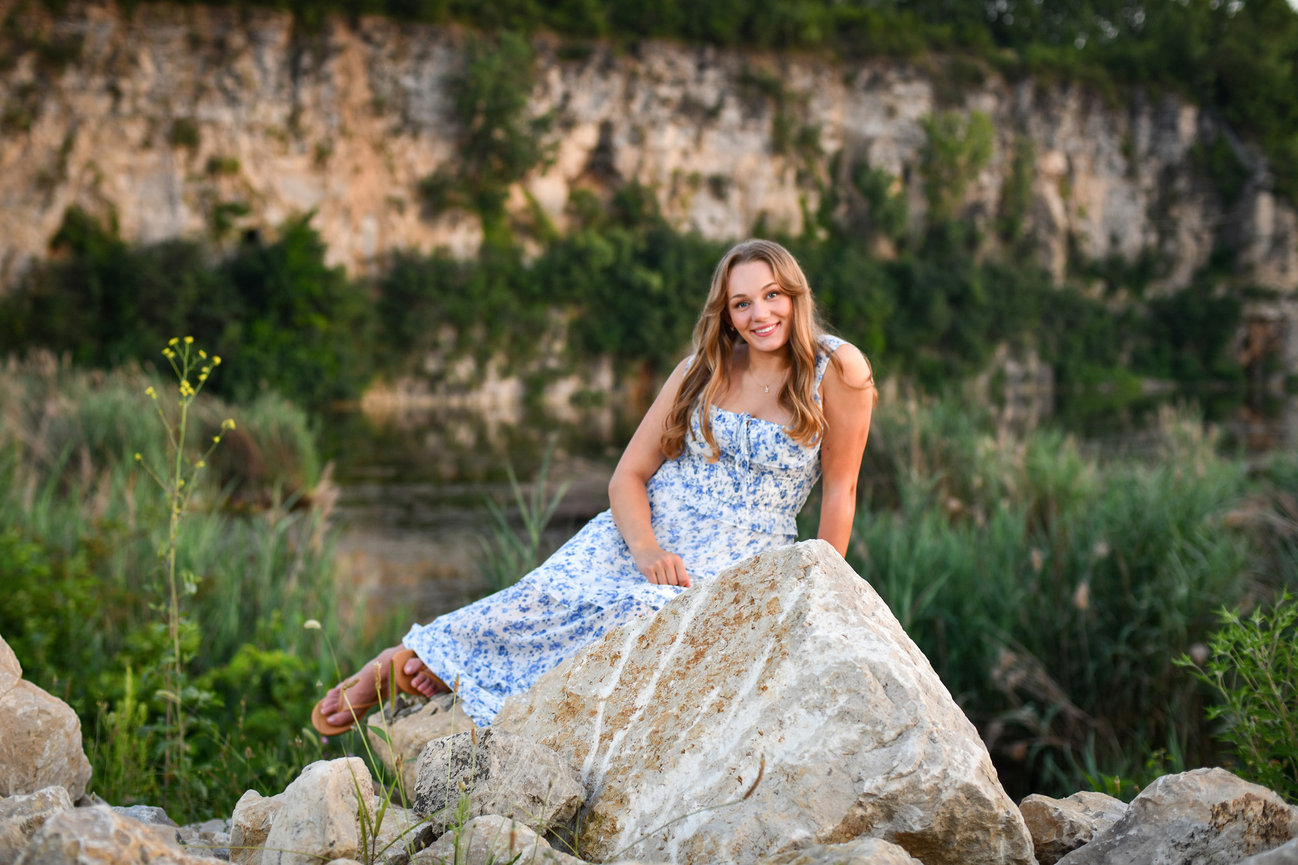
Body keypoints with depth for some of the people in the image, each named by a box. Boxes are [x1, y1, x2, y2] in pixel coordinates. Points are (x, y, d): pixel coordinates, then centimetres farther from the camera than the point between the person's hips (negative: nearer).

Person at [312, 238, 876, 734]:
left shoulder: (838, 371, -7)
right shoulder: (701, 371, 4)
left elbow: (840, 489, -2)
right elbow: (629, 474, 3)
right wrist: (647, 551, -17)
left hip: (736, 564, -3)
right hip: (643, 534, 3)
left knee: (639, 614, -33)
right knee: (544, 597, -27)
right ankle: (406, 658, -13)